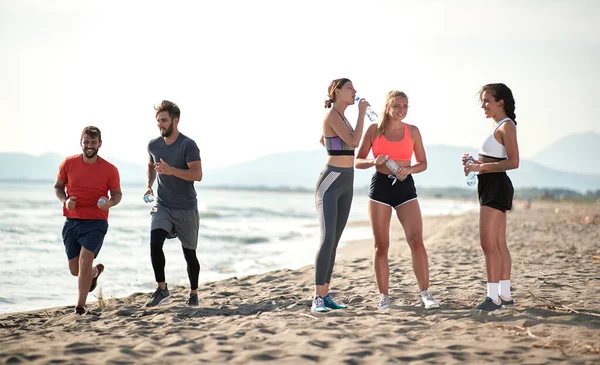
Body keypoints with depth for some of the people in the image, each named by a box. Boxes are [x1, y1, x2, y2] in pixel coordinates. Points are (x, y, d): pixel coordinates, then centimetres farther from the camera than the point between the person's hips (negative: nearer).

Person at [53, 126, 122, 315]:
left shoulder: (110, 169, -5)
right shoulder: (68, 164, 0)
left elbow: (117, 193, 7)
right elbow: (58, 187, 11)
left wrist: (110, 203, -16)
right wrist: (65, 200, -9)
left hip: (96, 223, -3)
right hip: (71, 222, 3)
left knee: (85, 258, -22)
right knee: (75, 270, 7)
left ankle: (80, 306, -14)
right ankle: (96, 271, 43)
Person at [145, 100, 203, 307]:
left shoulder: (188, 145, -13)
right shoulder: (153, 145, 3)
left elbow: (197, 175, -23)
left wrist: (171, 170, -35)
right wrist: (149, 185, 7)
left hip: (186, 208, -3)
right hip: (163, 206, 3)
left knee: (189, 253, 7)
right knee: (155, 242, -22)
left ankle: (193, 293, 28)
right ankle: (162, 288, -13)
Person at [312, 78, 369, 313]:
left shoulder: (341, 117, 16)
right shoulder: (332, 115, -13)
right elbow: (353, 142, -22)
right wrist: (362, 112, -14)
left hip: (345, 184, 10)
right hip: (330, 182, -10)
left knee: (334, 241, 7)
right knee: (328, 239, -19)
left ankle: (325, 296, 10)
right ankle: (317, 299, -21)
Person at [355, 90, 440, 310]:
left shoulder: (412, 131, 6)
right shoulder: (374, 129, 2)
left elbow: (423, 163, 12)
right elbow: (357, 162, 5)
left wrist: (409, 169, -9)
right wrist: (374, 162, -16)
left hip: (405, 187, 1)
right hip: (380, 186, -1)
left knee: (416, 241, -11)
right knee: (381, 245, 3)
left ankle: (425, 294, -8)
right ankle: (384, 296, 11)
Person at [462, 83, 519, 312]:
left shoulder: (507, 126, -11)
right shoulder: (498, 126, 18)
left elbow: (513, 162, -21)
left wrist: (481, 166, -23)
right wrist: (474, 162, 7)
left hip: (496, 186, -10)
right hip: (490, 186, 10)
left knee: (488, 242, -14)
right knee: (498, 244, 11)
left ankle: (493, 297, -15)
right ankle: (505, 295, 16)